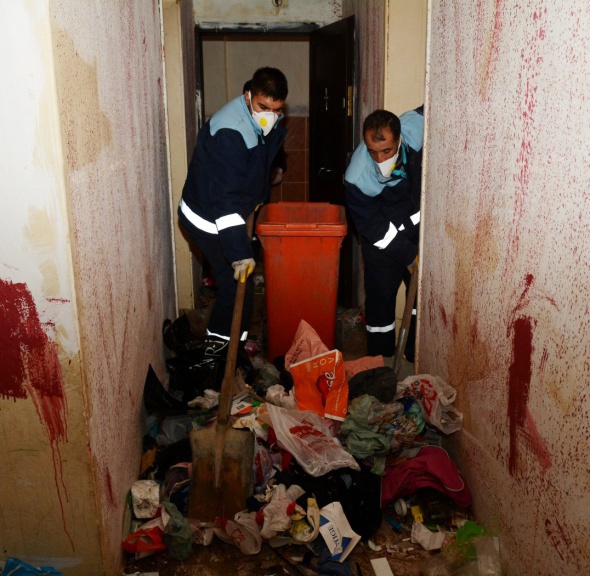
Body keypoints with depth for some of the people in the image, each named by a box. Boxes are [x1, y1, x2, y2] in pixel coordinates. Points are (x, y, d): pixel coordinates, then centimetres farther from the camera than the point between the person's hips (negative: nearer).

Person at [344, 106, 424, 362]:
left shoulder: (416, 127, -27)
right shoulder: (357, 177, -31)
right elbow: (373, 227, -20)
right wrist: (410, 256, -23)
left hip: (421, 225, 4)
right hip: (382, 235, -3)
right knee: (380, 294, 1)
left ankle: (417, 356, 27)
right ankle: (380, 359, 20)